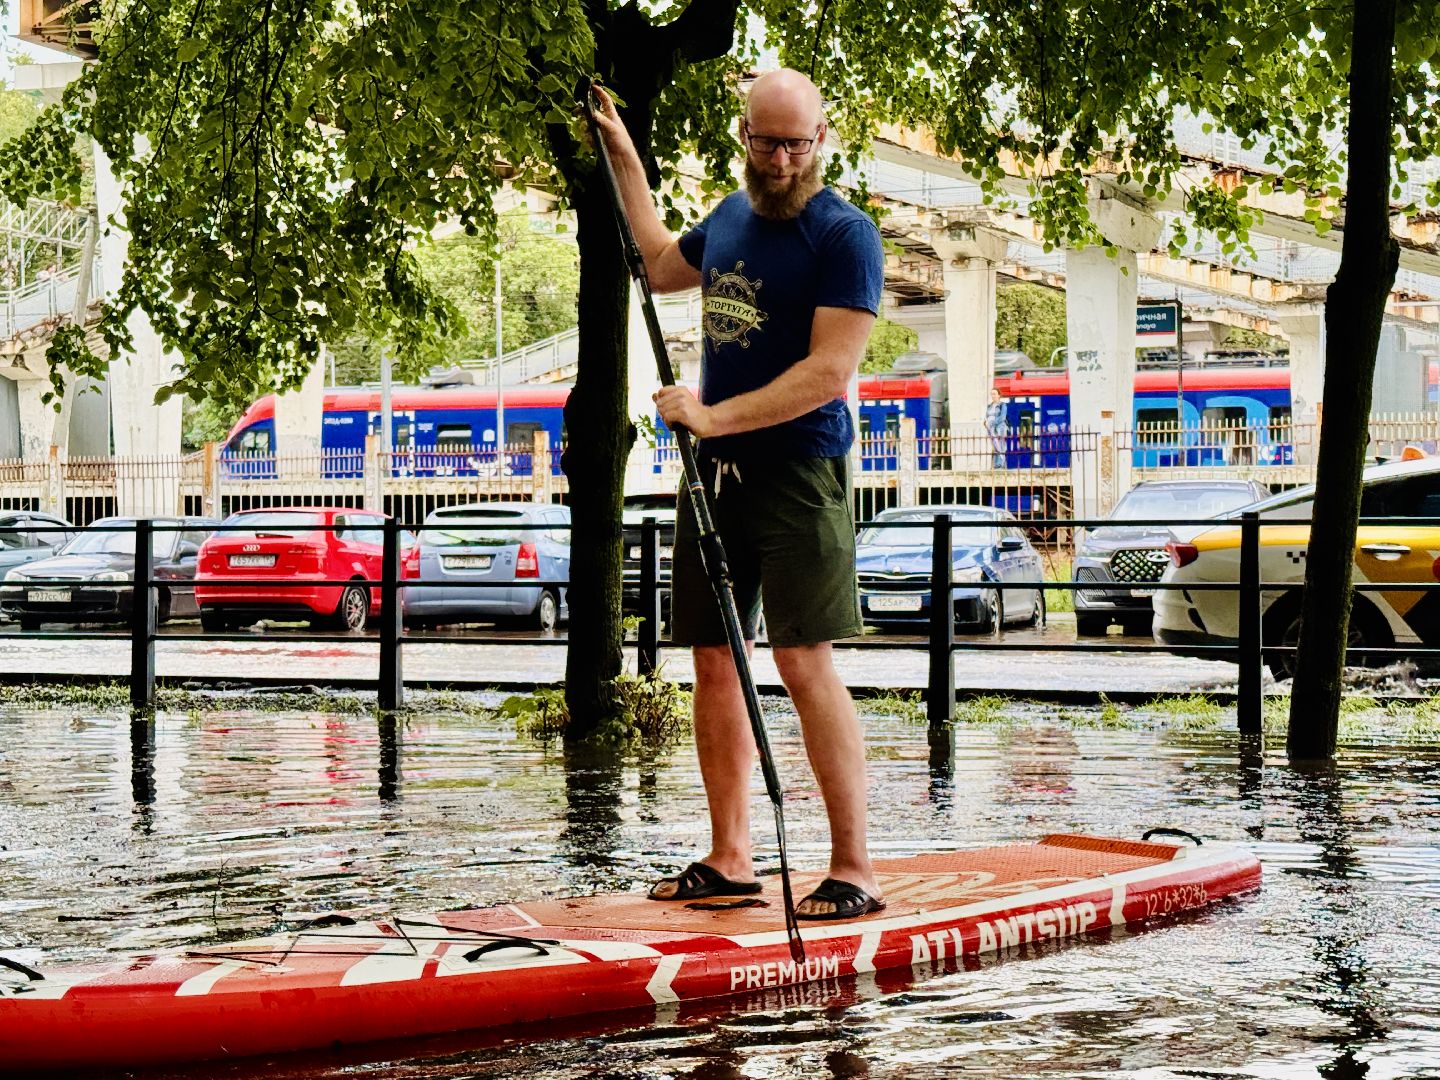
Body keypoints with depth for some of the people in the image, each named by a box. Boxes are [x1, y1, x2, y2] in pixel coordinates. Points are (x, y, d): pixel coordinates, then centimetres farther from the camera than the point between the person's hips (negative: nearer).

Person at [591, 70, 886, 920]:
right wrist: (625, 158, 36)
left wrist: (716, 416, -22)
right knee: (716, 661, 6)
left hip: (798, 473, -7)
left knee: (805, 661, -12)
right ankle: (729, 859, 13)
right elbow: (661, 266, 36)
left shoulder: (845, 234, -9)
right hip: (716, 469, 7)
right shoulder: (730, 218, 14)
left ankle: (855, 869, -9)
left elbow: (830, 373, -18)